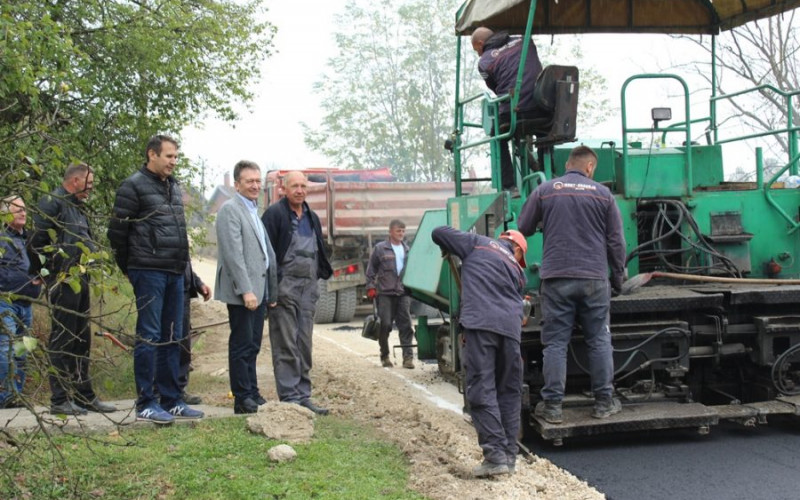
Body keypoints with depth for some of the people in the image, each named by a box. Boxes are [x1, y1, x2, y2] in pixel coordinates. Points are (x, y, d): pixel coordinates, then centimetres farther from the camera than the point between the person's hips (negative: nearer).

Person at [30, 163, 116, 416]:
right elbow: (39, 241, -15)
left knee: (81, 340, 13)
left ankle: (83, 395, 21)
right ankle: (60, 399, -1)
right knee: (62, 339, -6)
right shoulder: (51, 203, -9)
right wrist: (51, 271, -12)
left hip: (80, 281, 10)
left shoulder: (77, 207, 20)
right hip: (63, 280, -10)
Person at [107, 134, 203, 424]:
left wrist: (183, 265, 14)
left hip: (175, 273, 8)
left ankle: (171, 400, 19)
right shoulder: (134, 186, -6)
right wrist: (129, 269, 1)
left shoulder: (174, 188, 17)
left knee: (172, 338, 11)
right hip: (149, 272, -8)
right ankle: (146, 404, 2)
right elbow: (117, 231, -7)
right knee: (149, 337, -5)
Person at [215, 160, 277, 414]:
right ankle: (243, 399, 4)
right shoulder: (230, 210, -8)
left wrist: (271, 293, 17)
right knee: (242, 345, -3)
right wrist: (246, 290, -23)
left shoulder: (255, 212, 19)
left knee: (252, 345, 12)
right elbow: (233, 254, -17)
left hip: (258, 291, 8)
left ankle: (252, 394, 19)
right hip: (241, 291, -8)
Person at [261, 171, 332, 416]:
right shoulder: (275, 213, -6)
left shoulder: (312, 218, 17)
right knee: (286, 345, -4)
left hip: (308, 288, 7)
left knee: (304, 346, 10)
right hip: (285, 285, -7)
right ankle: (289, 397, -1)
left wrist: (321, 272, 12)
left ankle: (303, 396, 15)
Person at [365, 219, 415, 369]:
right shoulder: (380, 248, 2)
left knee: (406, 324, -4)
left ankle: (408, 356, -3)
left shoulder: (407, 249, 13)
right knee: (385, 325, 0)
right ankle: (384, 356, 16)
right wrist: (371, 288, -4)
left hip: (403, 293, 3)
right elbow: (371, 270, 3)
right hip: (385, 293, -3)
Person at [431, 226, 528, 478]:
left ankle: (495, 454, -9)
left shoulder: (478, 243, 17)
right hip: (511, 327, 4)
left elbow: (439, 233, 18)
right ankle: (510, 455, 16)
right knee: (509, 392, 13)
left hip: (480, 322, -4)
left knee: (481, 389, -4)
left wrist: (450, 250, 37)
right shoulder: (517, 270, 26)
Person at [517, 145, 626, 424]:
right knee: (599, 341, 10)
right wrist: (618, 276, 19)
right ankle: (604, 402, 15)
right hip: (594, 278, 0)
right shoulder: (602, 193, 5)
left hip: (556, 278, 0)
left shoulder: (544, 191, 4)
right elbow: (616, 241, 7)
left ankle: (552, 406, 4)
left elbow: (524, 228, 11)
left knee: (555, 343, 3)